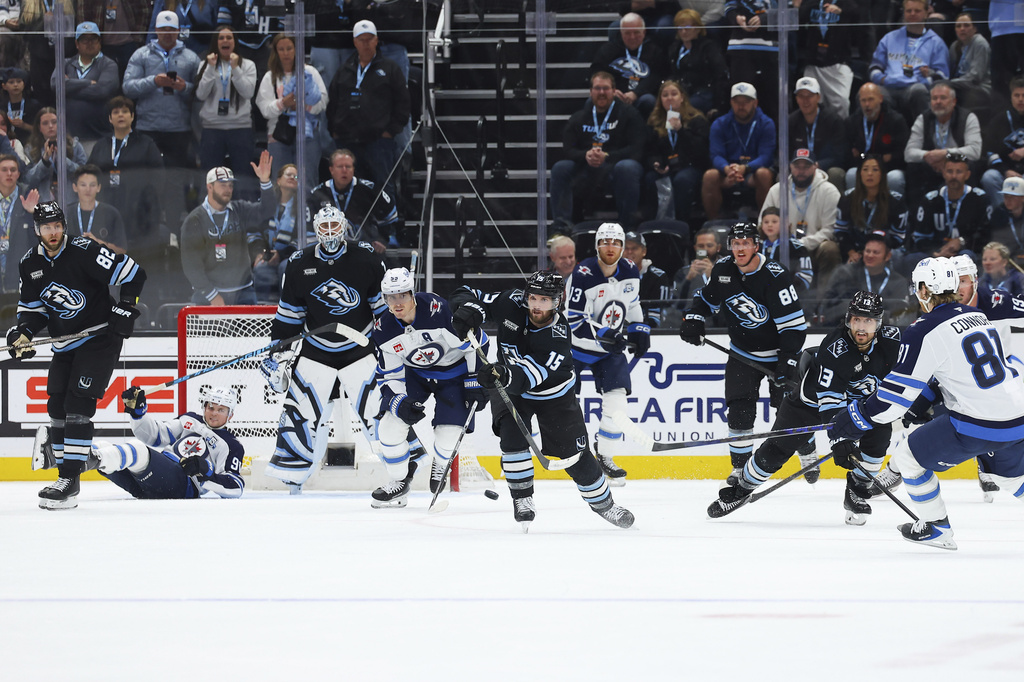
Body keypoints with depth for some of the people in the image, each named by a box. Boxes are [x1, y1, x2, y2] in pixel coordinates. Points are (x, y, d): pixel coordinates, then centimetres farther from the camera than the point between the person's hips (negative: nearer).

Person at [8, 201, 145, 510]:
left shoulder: (84, 252, -17)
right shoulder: (30, 264, 4)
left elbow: (133, 274, -14)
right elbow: (33, 308, 13)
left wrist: (125, 310, -19)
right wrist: (22, 332, -6)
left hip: (99, 340, -7)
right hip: (65, 345, 7)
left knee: (78, 404, -15)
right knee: (56, 406, 4)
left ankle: (69, 480, -18)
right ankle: (65, 473, 15)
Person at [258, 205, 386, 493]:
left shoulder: (366, 259, -7)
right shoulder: (299, 266, -2)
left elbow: (385, 303, 1)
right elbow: (288, 315, 5)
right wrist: (278, 355, 2)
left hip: (359, 348, -2)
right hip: (316, 353, 2)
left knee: (378, 409, -11)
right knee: (300, 412, -5)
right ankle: (291, 475, 5)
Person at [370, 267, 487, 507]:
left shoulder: (438, 311, -32)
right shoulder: (384, 331, -16)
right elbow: (389, 376, -6)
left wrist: (475, 383, -17)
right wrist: (399, 402, -24)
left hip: (454, 371, -4)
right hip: (414, 373, 4)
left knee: (448, 436, -10)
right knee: (390, 426, -9)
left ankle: (439, 469, 27)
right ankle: (398, 483, 13)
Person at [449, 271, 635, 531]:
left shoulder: (559, 334, -31)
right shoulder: (512, 303, -22)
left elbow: (531, 375, -42)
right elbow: (470, 297, -14)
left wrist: (503, 376, -60)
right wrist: (467, 313, -38)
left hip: (552, 393, -2)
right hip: (509, 389, 2)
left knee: (574, 452, 1)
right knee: (512, 435, -24)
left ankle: (602, 502, 23)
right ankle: (523, 499, -8)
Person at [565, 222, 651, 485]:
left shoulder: (629, 271, -3)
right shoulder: (583, 275, -23)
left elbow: (632, 302, 17)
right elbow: (573, 320, -24)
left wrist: (639, 329, 6)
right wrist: (603, 335, -31)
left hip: (610, 345, 4)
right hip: (576, 344, -4)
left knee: (616, 398, -9)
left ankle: (605, 455, 6)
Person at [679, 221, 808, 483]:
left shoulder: (775, 276, -23)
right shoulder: (723, 270, -7)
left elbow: (794, 322, -23)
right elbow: (707, 298, 14)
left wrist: (788, 360, -29)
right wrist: (693, 318, -6)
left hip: (777, 351, -4)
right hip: (742, 351, 4)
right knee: (739, 411, -6)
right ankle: (741, 468, 3)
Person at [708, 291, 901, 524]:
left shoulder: (892, 340, -20)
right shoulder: (835, 349, -36)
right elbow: (829, 402, -39)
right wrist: (840, 440, -46)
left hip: (860, 400, 4)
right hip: (813, 398, -4)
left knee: (879, 433, -21)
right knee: (776, 449, -6)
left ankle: (857, 493, -3)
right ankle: (741, 489, 17)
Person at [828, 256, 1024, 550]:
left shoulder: (924, 332, -10)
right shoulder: (978, 317, 13)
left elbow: (897, 394, -9)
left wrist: (855, 419, 2)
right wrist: (927, 402, 33)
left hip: (979, 425, -7)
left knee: (908, 457, 10)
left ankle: (936, 527, 19)